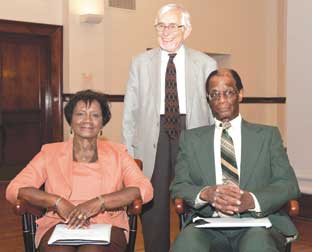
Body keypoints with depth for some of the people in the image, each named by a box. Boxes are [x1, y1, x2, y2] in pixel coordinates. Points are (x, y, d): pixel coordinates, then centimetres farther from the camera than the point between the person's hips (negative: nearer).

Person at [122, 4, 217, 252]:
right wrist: (129, 150, 1)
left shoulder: (206, 64, 5)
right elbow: (130, 112, 7)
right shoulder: (141, 62, 9)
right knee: (153, 207, 5)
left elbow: (216, 111, 5)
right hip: (152, 137, 1)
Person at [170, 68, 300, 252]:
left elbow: (289, 184, 5)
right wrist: (206, 193, -15)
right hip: (209, 225, 1)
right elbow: (178, 186, 8)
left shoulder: (268, 135, 13)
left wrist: (251, 200, -15)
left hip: (257, 224, 0)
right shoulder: (191, 138, 16)